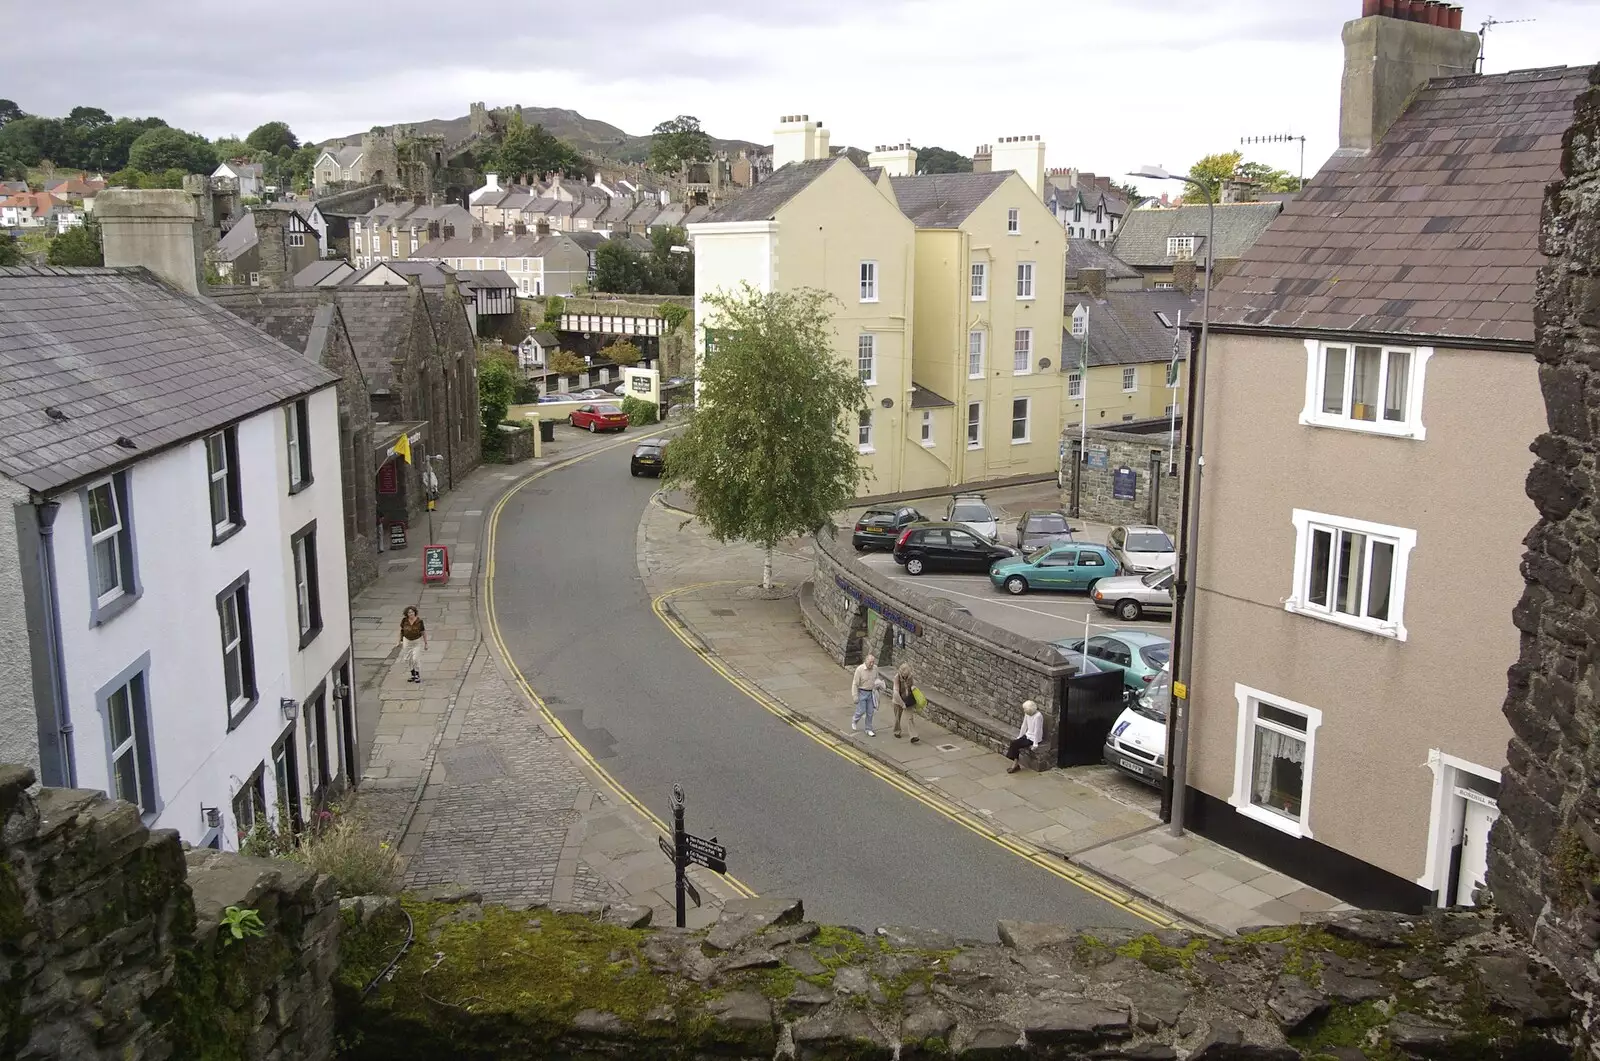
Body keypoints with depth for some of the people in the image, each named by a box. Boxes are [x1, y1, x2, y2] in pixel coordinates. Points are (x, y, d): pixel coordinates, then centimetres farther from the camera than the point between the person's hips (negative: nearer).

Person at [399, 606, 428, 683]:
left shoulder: (419, 621, -18)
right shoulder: (404, 620, -11)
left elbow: (424, 632, -10)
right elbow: (401, 630, 4)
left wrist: (426, 643, -6)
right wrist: (400, 640, 7)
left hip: (418, 642, -3)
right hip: (407, 641, 4)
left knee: (415, 659, -9)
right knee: (408, 659, 10)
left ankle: (418, 675, 8)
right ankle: (413, 675, 27)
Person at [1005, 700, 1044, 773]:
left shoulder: (1038, 716, -24)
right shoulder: (1027, 714, 2)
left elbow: (1037, 730, -22)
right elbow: (1024, 726, 11)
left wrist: (1035, 744, -20)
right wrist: (1019, 737, 12)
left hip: (1033, 739, -8)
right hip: (1027, 735, 8)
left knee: (1015, 744, -19)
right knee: (1013, 743, -16)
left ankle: (1015, 764, -5)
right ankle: (1015, 764, -14)